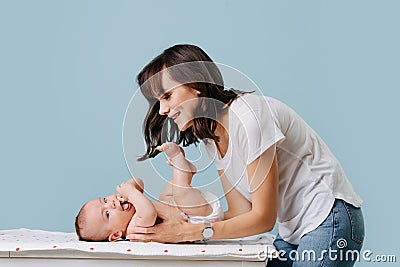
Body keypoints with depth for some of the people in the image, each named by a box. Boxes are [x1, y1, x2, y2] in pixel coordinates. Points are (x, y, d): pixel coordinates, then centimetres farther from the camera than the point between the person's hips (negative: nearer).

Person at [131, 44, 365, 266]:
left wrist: (192, 232, -19)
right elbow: (241, 212, 2)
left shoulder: (247, 116, -22)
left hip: (328, 220, -8)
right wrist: (176, 224, -9)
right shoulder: (211, 136, 4)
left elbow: (263, 218, -20)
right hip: (292, 233, 8)